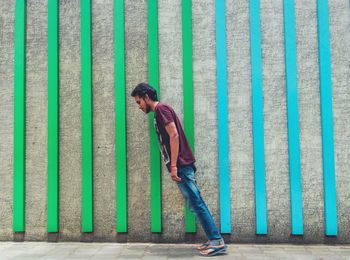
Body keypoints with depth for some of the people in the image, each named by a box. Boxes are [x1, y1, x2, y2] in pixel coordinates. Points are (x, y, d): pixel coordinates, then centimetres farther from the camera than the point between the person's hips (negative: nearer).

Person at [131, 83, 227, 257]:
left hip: (181, 166, -10)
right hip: (182, 166, 10)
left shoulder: (161, 109, -7)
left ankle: (217, 242, -4)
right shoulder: (160, 112, 22)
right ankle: (214, 240, 13)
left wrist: (173, 166, -21)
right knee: (196, 203, 9)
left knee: (196, 204, -8)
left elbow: (174, 135, -18)